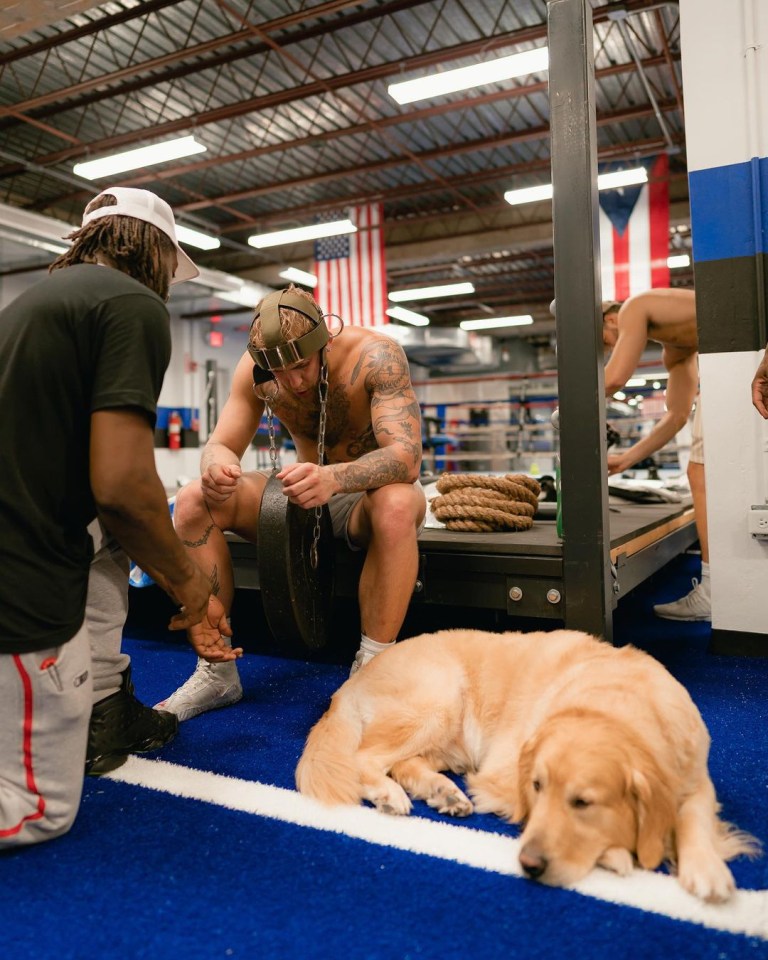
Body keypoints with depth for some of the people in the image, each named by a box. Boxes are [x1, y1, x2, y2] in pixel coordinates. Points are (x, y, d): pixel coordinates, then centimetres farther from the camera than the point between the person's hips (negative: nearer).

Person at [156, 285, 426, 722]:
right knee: (194, 502, -16)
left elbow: (406, 456, -36)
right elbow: (221, 444, -11)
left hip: (371, 491, -4)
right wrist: (218, 467, -38)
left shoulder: (375, 356, -25)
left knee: (395, 505, -41)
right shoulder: (257, 367, -11)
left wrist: (333, 478, -56)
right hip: (306, 491, 4)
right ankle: (217, 672, -7)